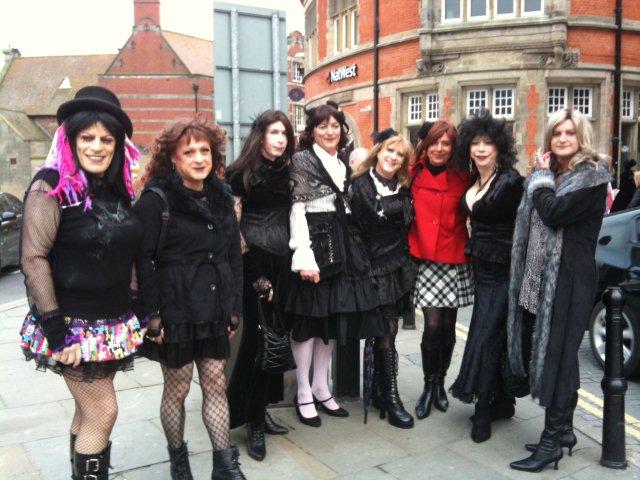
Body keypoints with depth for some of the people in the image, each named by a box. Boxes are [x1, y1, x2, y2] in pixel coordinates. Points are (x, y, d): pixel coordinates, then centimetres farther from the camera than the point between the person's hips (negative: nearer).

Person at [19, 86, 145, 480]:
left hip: (114, 323, 6)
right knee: (103, 413, -2)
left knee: (89, 412, 16)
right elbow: (34, 259, -16)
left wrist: (139, 310, 13)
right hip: (74, 324, -6)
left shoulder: (118, 188, 7)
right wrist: (56, 332, -19)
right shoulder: (52, 186, -12)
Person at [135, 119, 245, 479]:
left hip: (214, 311, 5)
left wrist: (235, 308, 8)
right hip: (175, 311, -5)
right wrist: (152, 315, -15)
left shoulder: (222, 195, 7)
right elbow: (145, 260, -12)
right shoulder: (157, 198, -9)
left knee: (216, 385, 9)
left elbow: (235, 255, 11)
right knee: (177, 388, 9)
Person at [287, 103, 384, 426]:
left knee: (332, 315, 10)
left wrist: (351, 250, 13)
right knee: (309, 317, 0)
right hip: (314, 243, -7)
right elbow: (297, 209, -13)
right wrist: (304, 256, -22)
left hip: (341, 245, 7)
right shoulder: (302, 159, -4)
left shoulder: (342, 164, 17)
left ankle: (321, 388, 23)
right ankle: (303, 393, 13)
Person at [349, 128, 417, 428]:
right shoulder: (361, 184, -6)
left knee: (386, 330, 10)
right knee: (387, 331, -3)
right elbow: (375, 215, -15)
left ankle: (379, 392, 23)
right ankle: (391, 398, 8)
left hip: (399, 265, 5)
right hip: (377, 265, -5)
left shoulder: (403, 187, 12)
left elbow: (408, 218, 4)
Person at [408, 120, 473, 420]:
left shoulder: (462, 178, 0)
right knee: (432, 325, -7)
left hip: (455, 262, 1)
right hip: (424, 260, -1)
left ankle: (440, 383, 29)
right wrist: (409, 246, -4)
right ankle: (429, 386, 14)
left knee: (448, 326, 8)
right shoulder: (415, 175, 1)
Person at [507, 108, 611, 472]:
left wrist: (542, 177, -8)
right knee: (550, 351, 12)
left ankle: (552, 442, 4)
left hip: (570, 278, -8)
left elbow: (554, 214, -20)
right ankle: (564, 429, 24)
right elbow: (531, 222, 13)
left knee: (557, 354, -5)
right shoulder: (551, 176, 16)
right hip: (543, 275, 8)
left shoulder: (591, 177, -7)